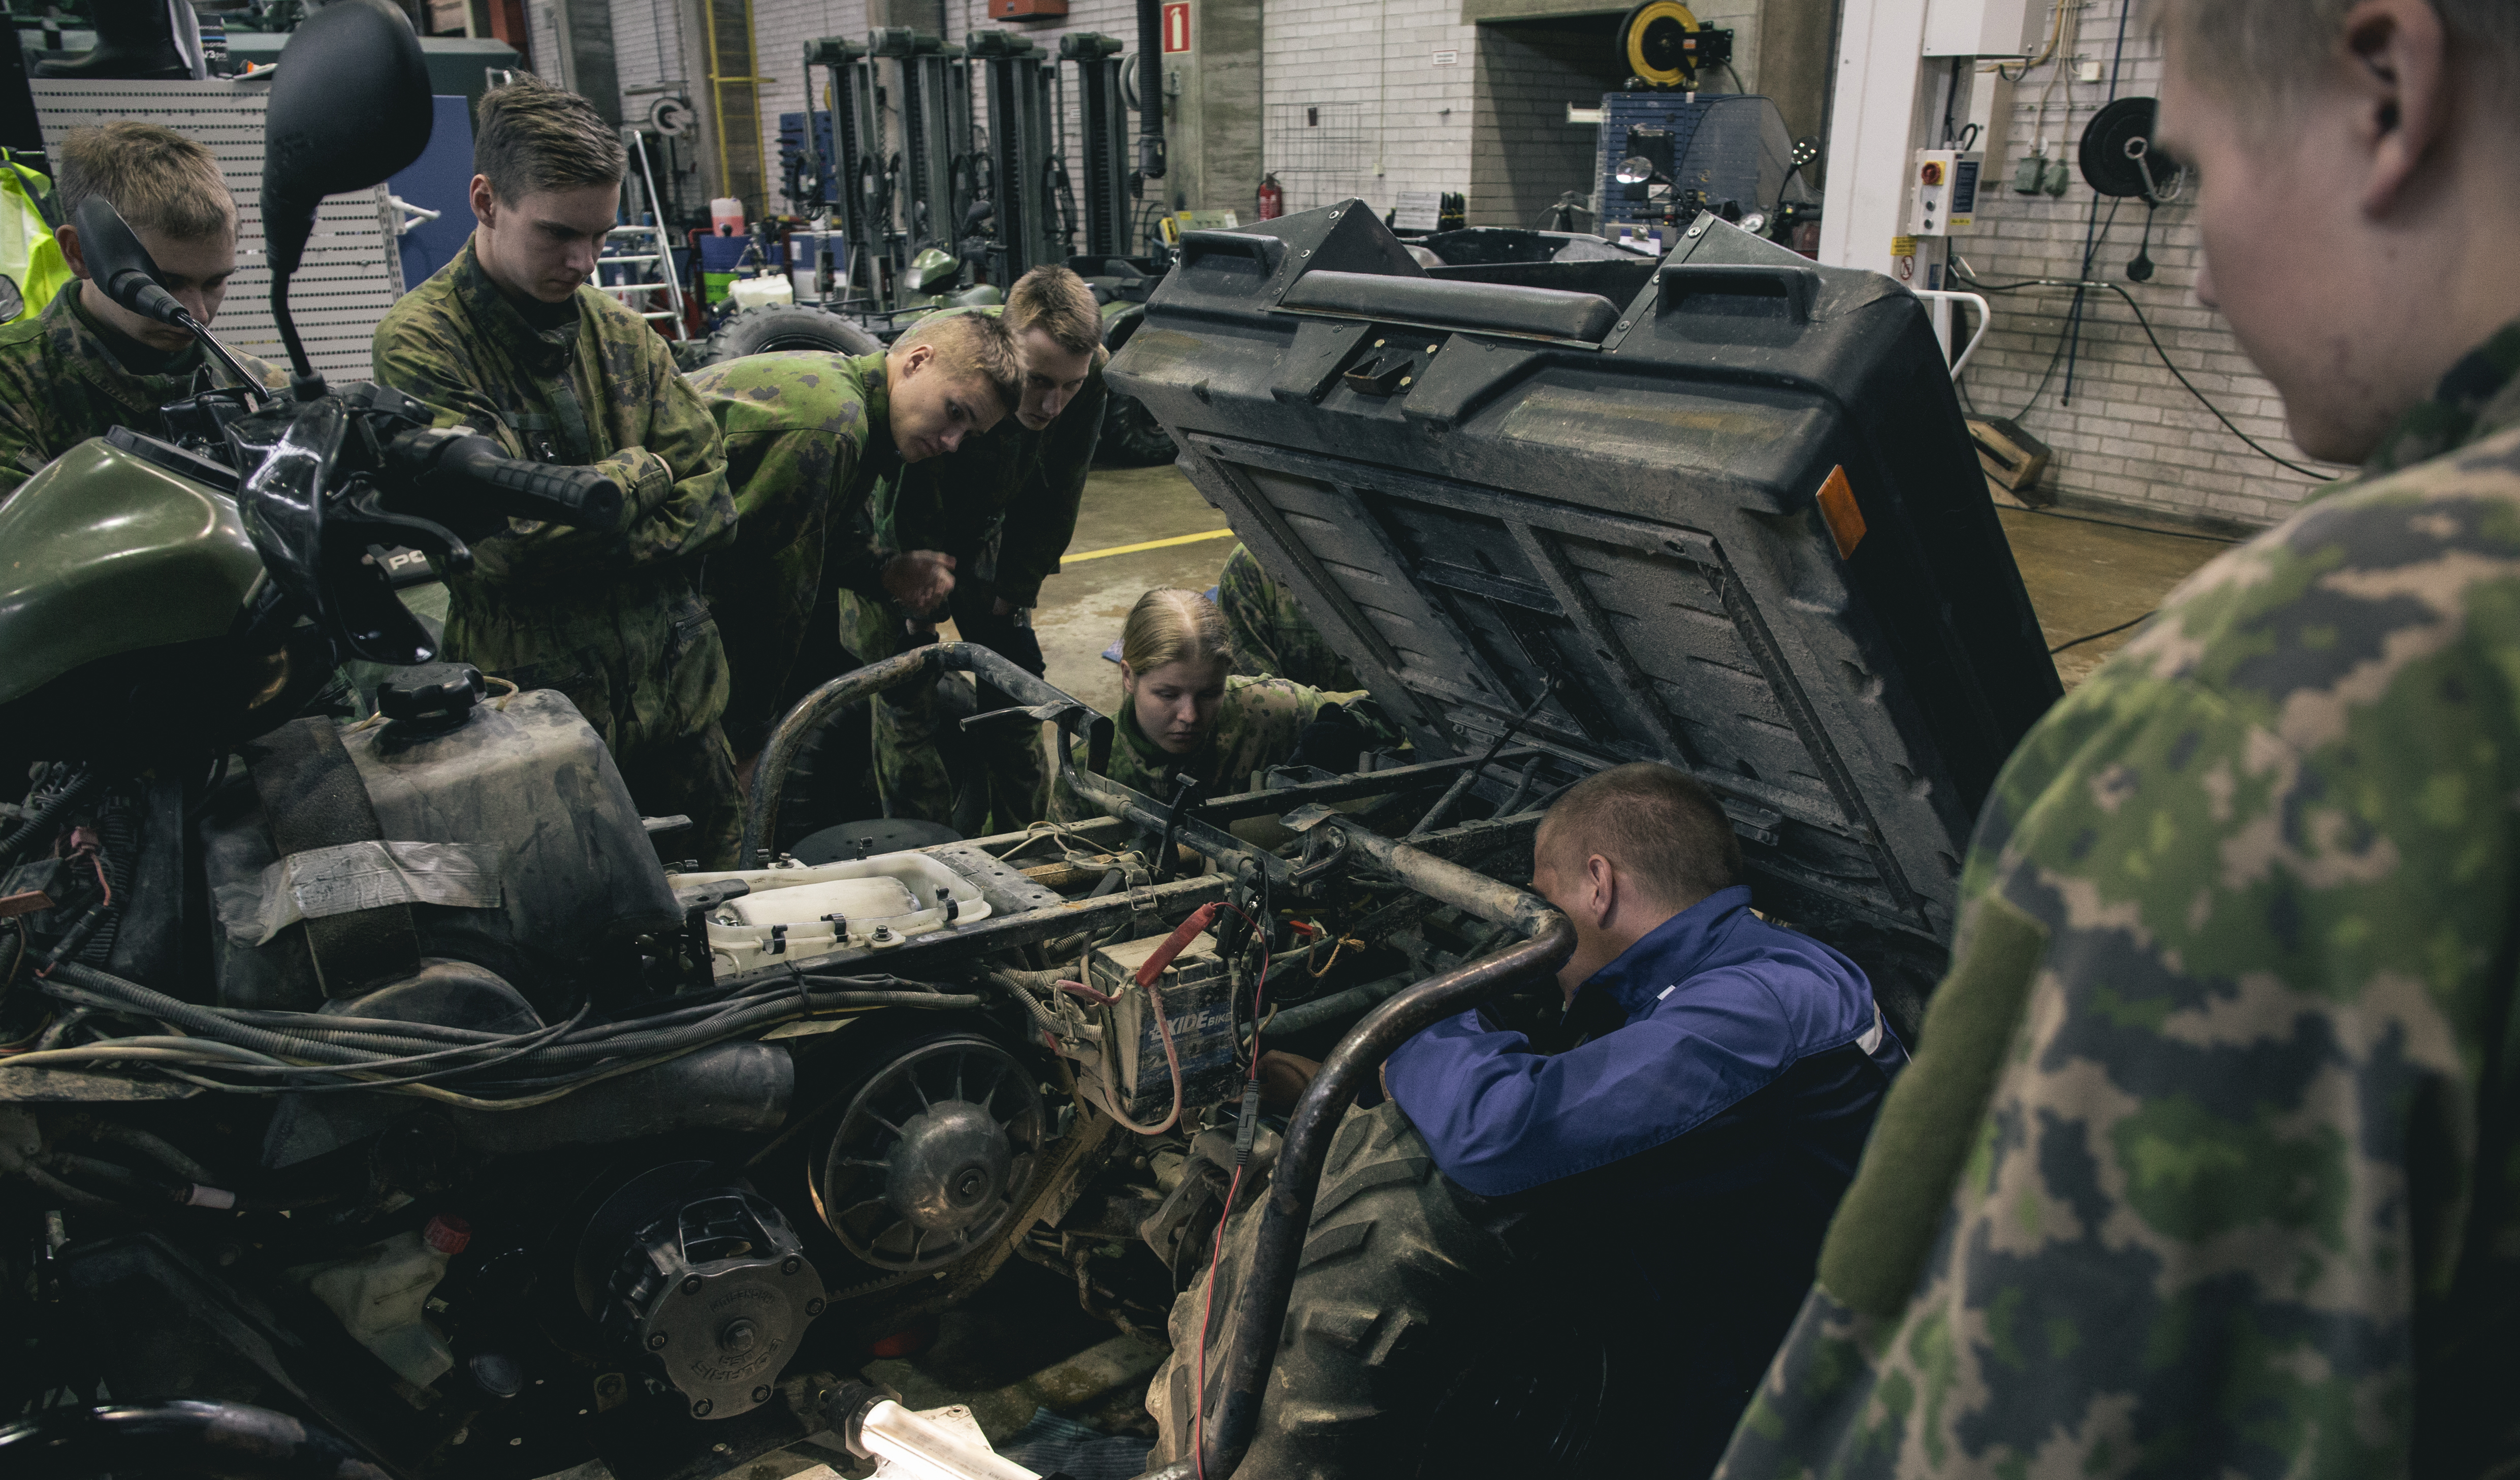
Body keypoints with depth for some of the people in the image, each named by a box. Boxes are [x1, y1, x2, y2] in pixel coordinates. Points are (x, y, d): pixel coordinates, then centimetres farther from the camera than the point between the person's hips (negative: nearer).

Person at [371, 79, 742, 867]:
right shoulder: (421, 344, -10)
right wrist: (643, 471, -7)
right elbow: (501, 532, -21)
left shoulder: (622, 335, 7)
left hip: (677, 704, 5)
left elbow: (710, 502, -1)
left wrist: (570, 548, -12)